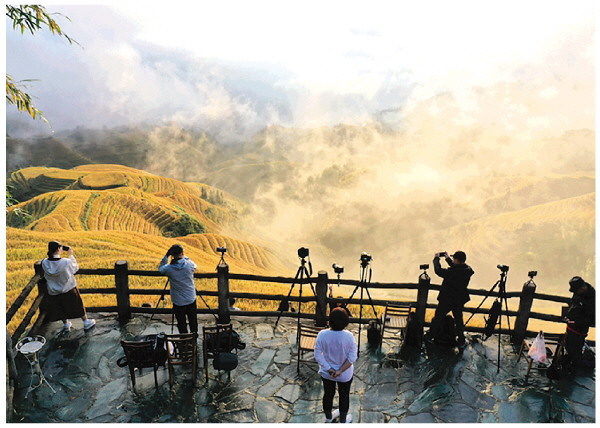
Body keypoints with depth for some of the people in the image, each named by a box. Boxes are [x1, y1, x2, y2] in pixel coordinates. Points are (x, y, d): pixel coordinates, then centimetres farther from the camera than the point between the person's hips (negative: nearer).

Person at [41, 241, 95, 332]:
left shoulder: (44, 263, -17)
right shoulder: (66, 262, -27)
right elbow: (76, 267, -8)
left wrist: (59, 254, -2)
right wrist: (71, 255, -1)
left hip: (53, 292, 3)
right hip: (69, 290, -3)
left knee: (60, 309, 23)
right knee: (77, 306, 17)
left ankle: (66, 324, 41)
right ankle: (86, 322, 31)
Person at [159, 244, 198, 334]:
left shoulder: (169, 268, -17)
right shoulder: (189, 264, -15)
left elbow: (160, 269, 8)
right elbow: (194, 267, 11)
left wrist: (166, 255, -1)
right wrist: (184, 257, 10)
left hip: (178, 302, -1)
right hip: (191, 299, 2)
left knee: (181, 323, 12)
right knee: (193, 321, 18)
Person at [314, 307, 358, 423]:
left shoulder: (322, 334, -23)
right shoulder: (349, 336, -24)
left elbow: (318, 355, -17)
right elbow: (352, 357, -21)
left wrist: (329, 369, -13)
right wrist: (340, 370, -18)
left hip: (326, 373, 2)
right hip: (345, 374, -1)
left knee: (328, 394, 25)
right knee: (344, 396, 23)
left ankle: (328, 417, 48)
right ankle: (343, 420, 43)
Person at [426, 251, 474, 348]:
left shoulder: (452, 272, -31)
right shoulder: (468, 270, -11)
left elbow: (438, 271, -21)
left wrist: (436, 258, -6)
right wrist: (448, 258, 13)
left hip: (446, 299, -5)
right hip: (460, 300, 5)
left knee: (438, 317, 13)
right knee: (459, 319, 21)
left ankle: (430, 336, 28)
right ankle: (461, 341, 29)